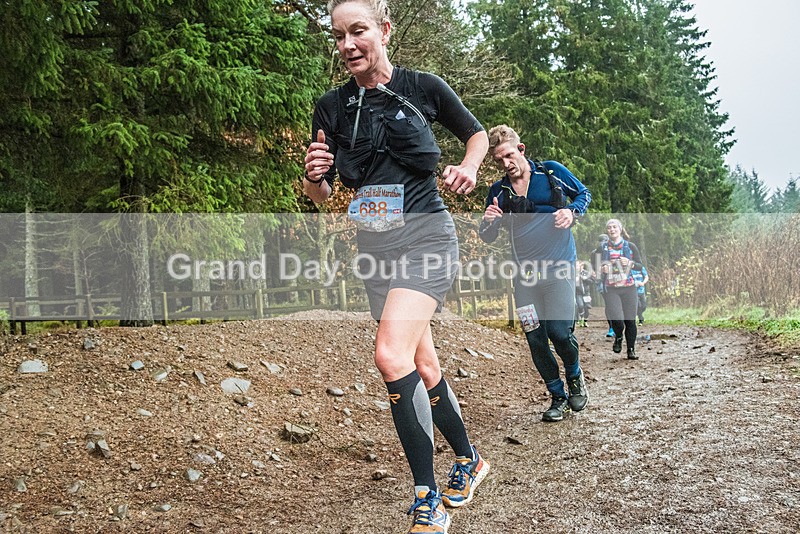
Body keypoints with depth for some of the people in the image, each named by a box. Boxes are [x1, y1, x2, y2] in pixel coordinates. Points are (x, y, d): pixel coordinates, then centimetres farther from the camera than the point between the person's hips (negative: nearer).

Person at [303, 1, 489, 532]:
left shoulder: (423, 86, -3)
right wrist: (314, 175, -12)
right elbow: (321, 194, 10)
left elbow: (477, 133, 12)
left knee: (392, 353, -23)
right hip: (374, 246, 5)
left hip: (425, 235, -5)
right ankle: (468, 461, 35)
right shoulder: (331, 107, 5)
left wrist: (468, 166, -8)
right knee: (423, 367, 11)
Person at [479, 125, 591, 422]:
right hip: (524, 272, 3)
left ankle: (575, 377, 19)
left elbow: (584, 193, 12)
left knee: (560, 332, -13)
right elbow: (488, 238, 9)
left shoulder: (553, 172, 0)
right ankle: (558, 397, 18)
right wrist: (489, 222, -15)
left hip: (558, 267, -3)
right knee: (535, 339, 1)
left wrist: (572, 211, -10)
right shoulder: (498, 192, 6)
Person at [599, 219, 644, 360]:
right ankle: (618, 338, 16)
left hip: (629, 287, 1)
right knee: (617, 319, -16)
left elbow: (640, 266, 8)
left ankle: (631, 350, 14)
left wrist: (630, 263, -11)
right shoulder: (603, 248, 7)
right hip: (611, 289, 0)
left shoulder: (630, 246, 5)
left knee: (630, 320, 0)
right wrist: (602, 269, -8)